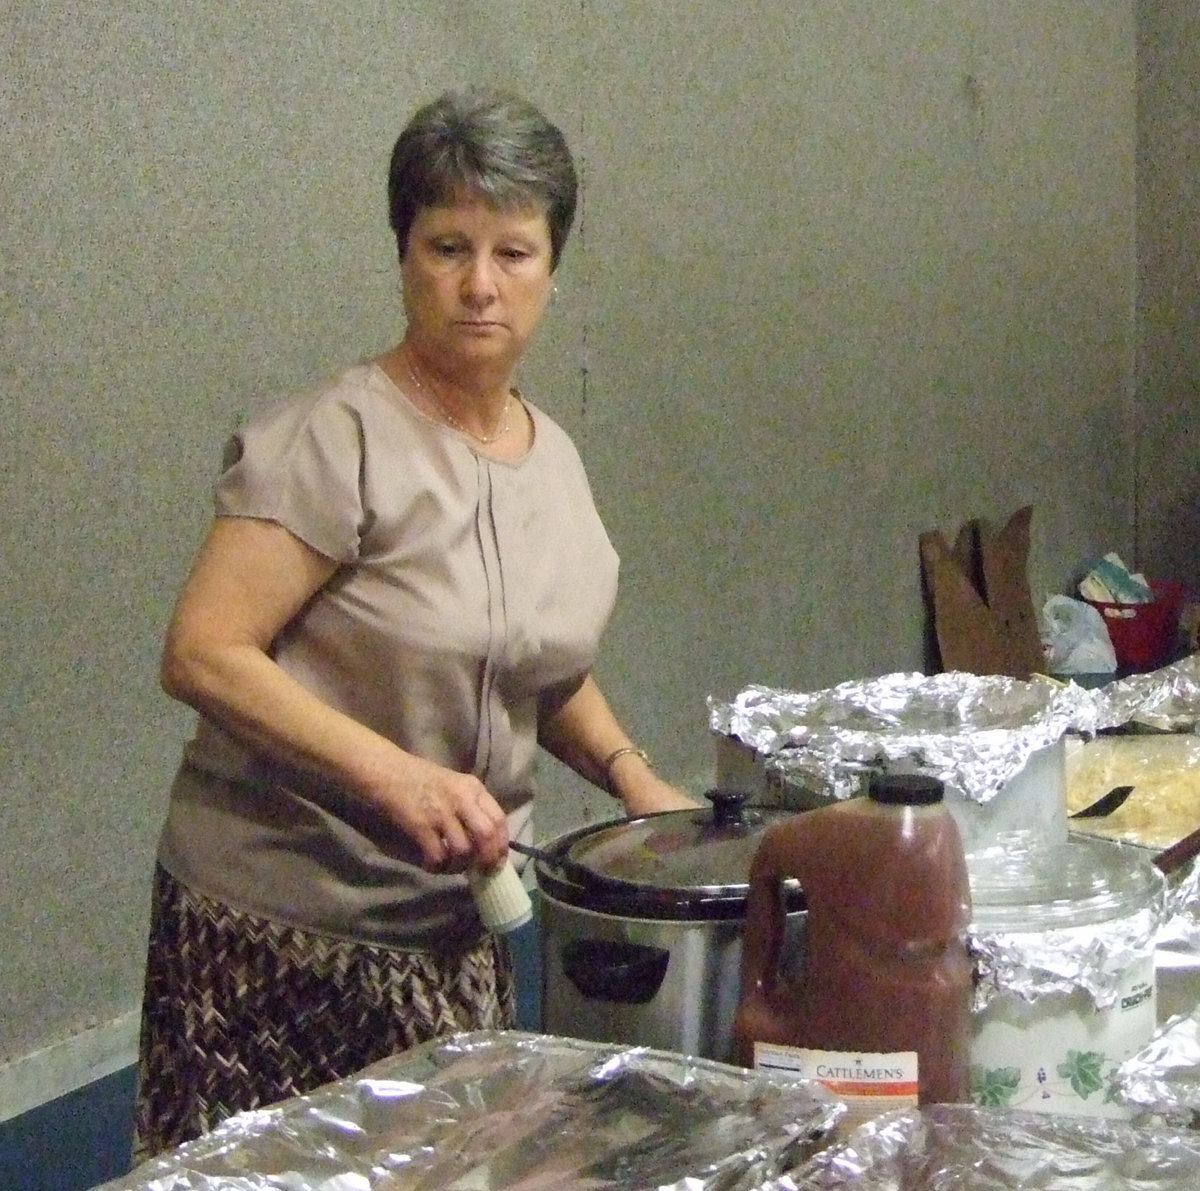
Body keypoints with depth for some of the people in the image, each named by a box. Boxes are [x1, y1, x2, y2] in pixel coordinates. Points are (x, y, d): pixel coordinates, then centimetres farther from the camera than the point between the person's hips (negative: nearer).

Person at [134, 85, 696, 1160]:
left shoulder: (554, 457, 9)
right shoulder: (338, 440, -14)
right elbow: (202, 656, -19)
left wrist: (630, 774, 7)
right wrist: (396, 775, -26)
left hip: (455, 934, 7)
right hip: (282, 932, -6)